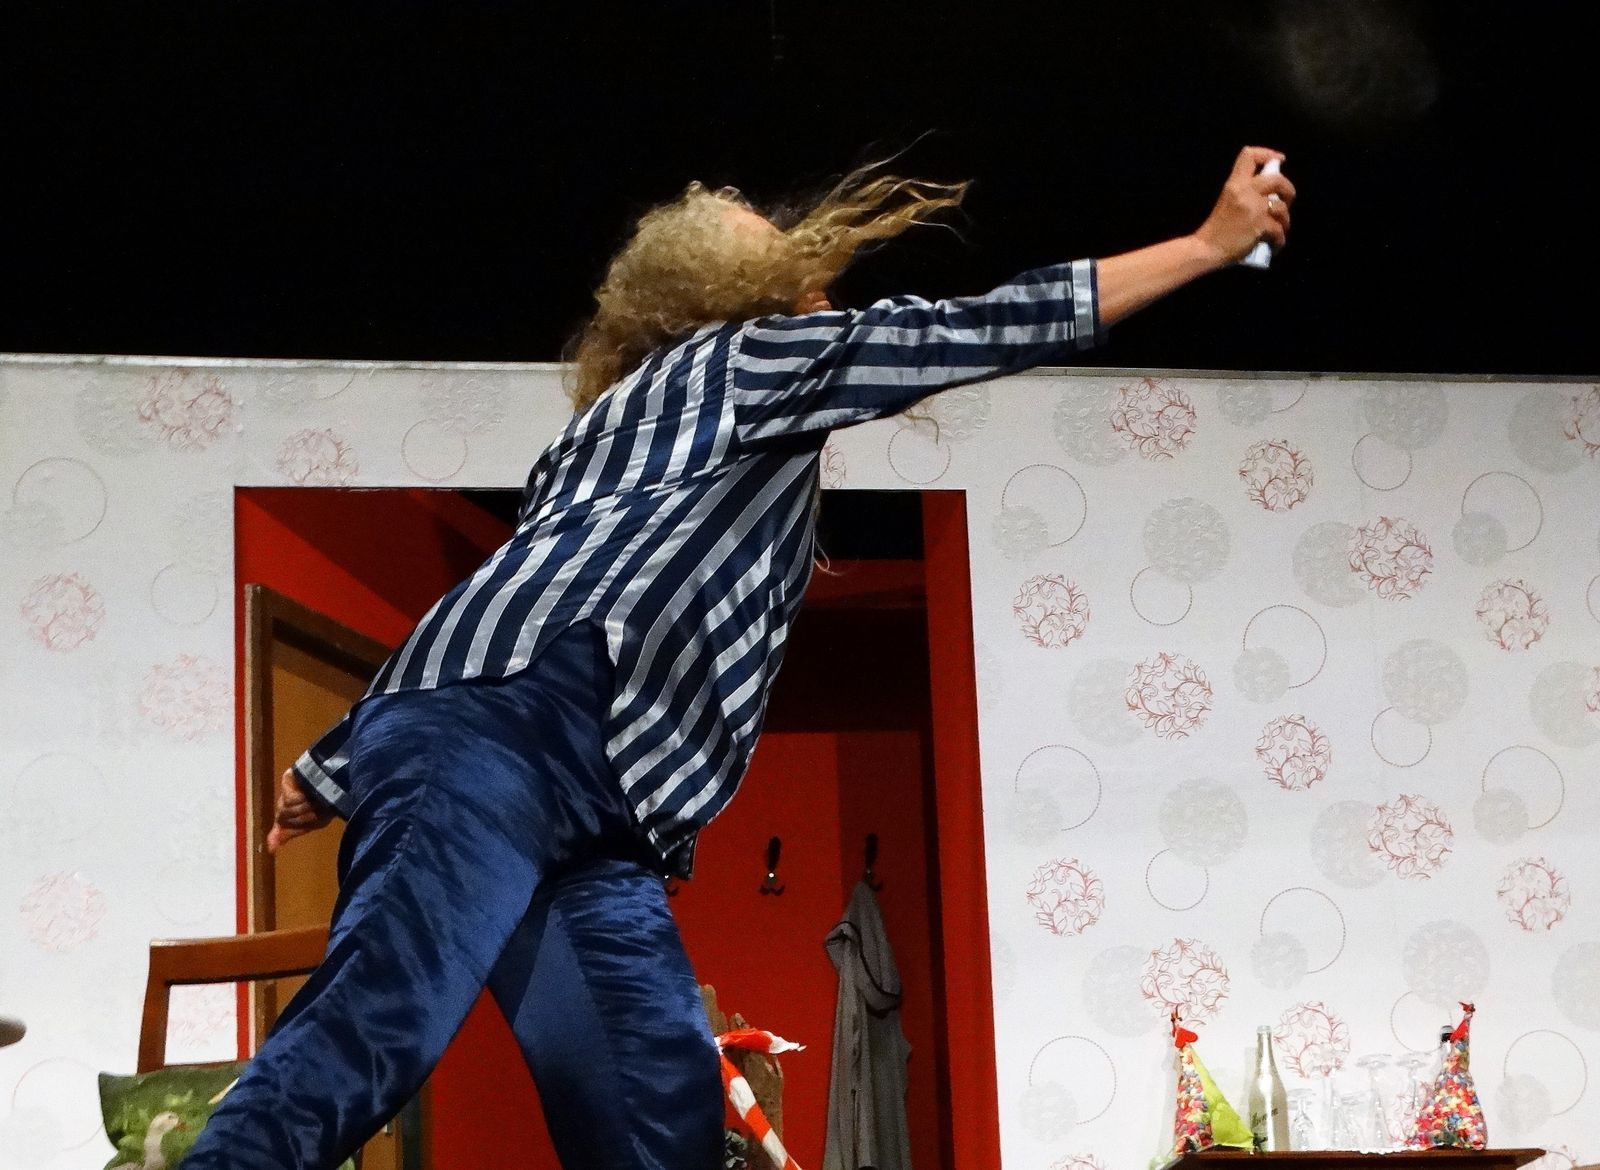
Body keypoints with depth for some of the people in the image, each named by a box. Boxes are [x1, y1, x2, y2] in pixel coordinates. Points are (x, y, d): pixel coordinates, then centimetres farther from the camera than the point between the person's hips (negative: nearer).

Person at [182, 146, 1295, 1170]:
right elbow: (987, 329, 13)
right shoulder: (747, 353, 16)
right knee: (372, 1035, -26)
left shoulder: (616, 424, 38)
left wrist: (340, 764, 34)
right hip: (509, 724, -8)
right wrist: (1212, 243, 20)